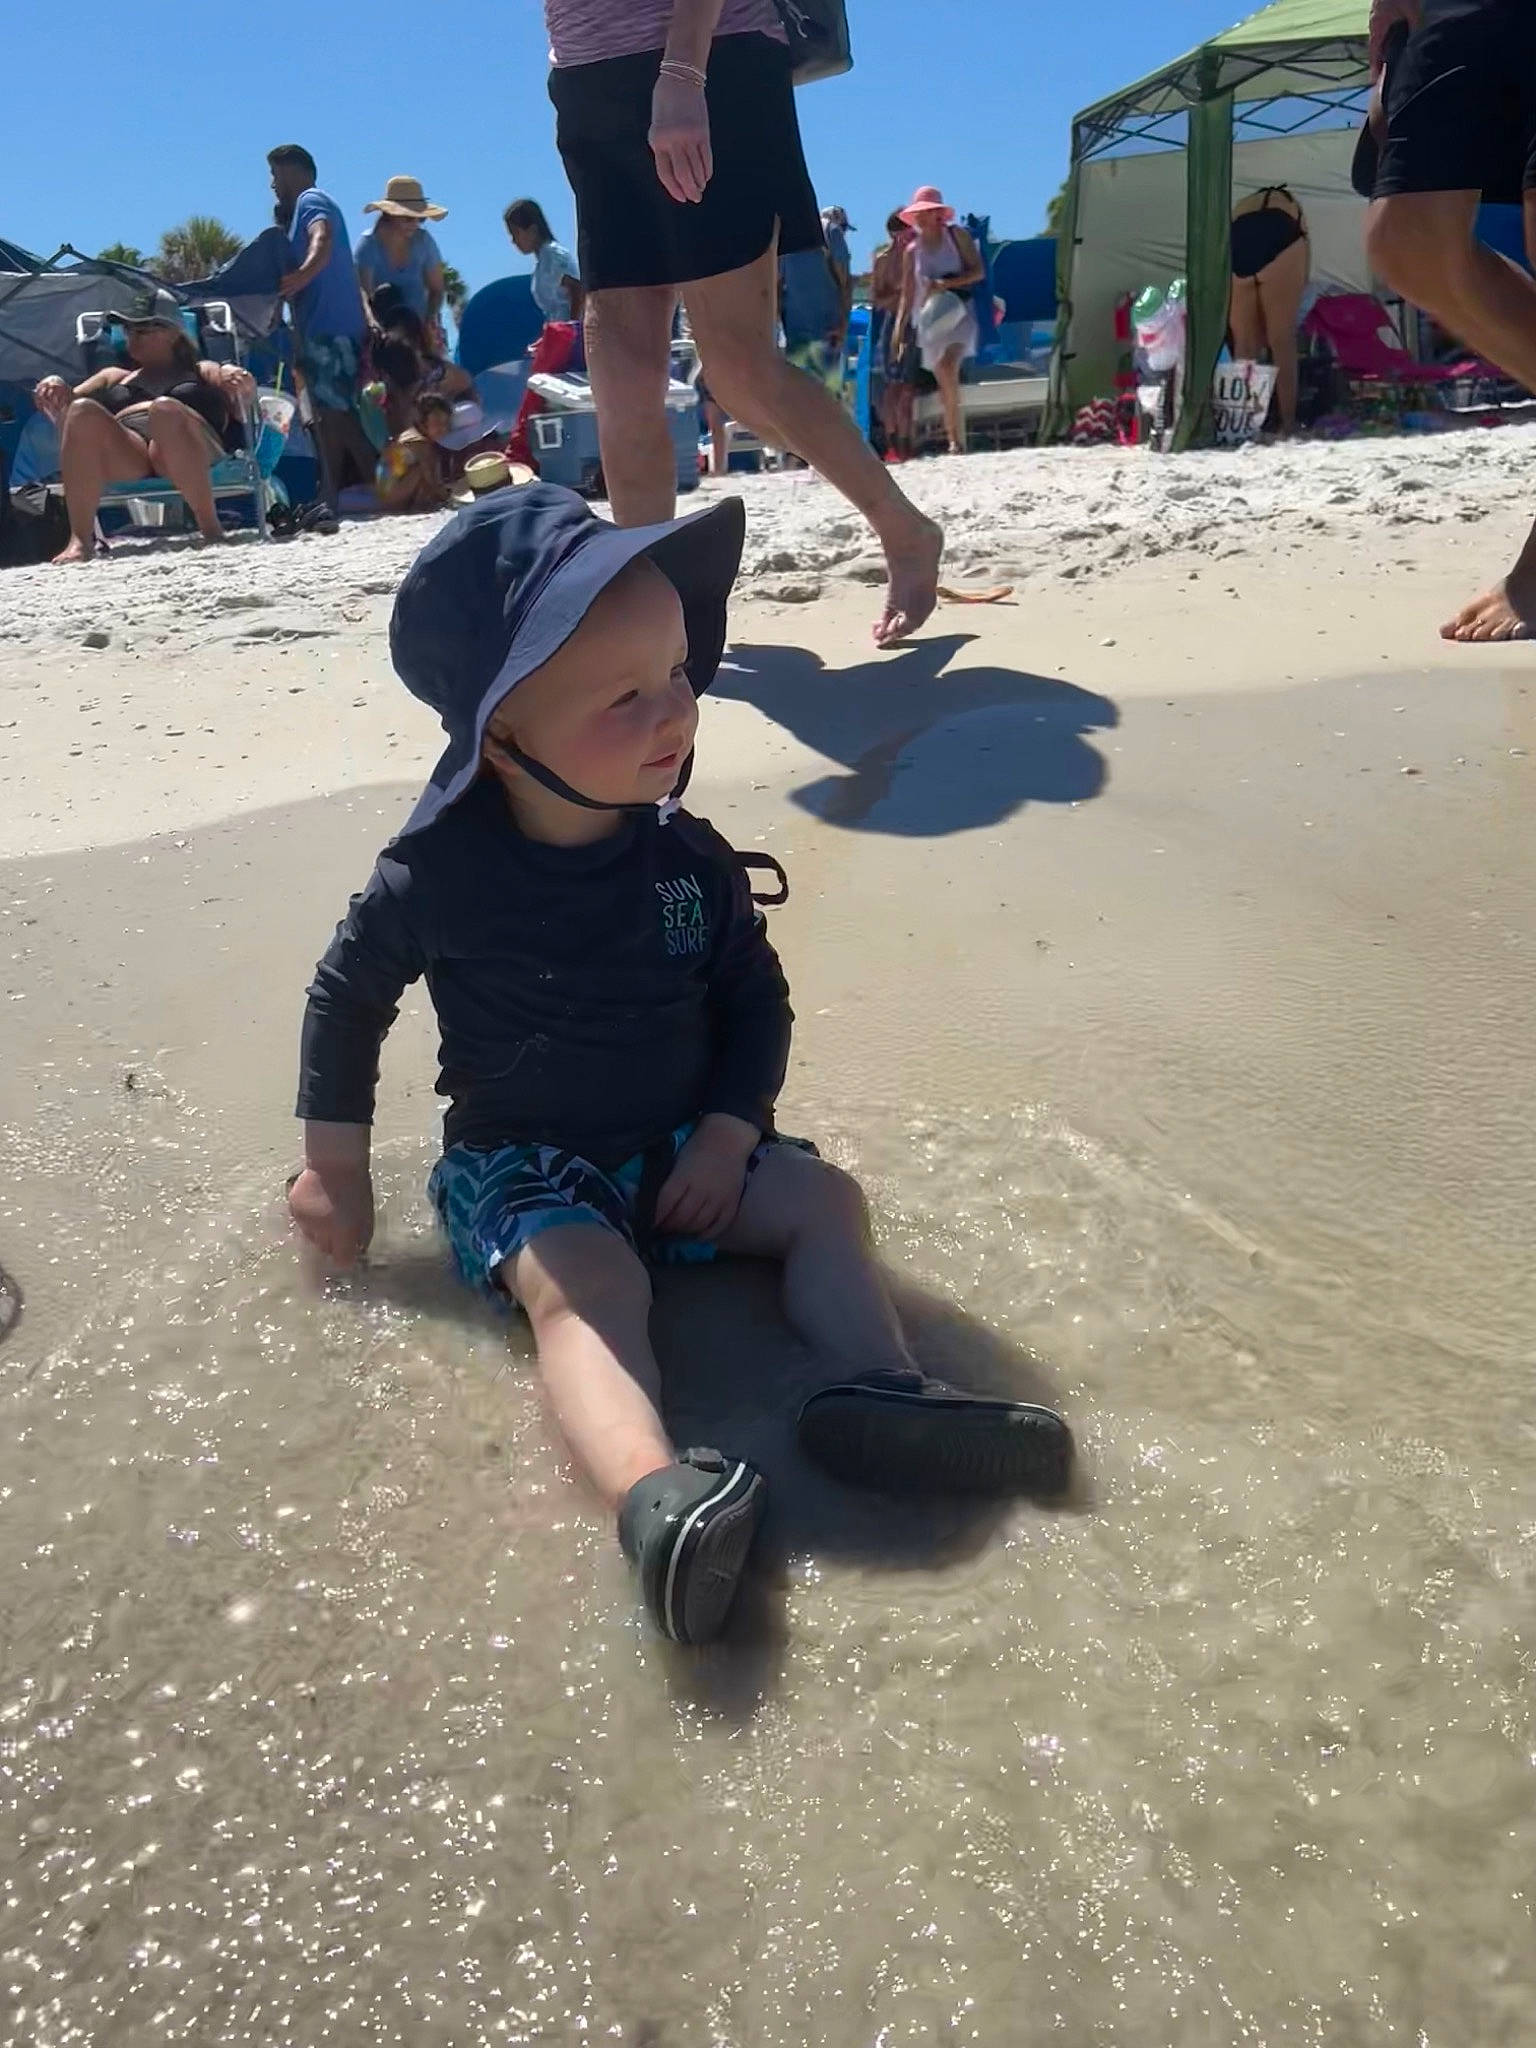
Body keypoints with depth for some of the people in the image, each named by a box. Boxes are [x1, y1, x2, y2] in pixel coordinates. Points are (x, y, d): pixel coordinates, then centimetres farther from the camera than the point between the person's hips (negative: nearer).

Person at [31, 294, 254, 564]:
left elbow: (244, 395, 13)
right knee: (83, 411, -29)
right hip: (122, 456, 3)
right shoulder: (115, 376, 38)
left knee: (166, 409, -35)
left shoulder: (202, 372, 32)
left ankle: (211, 527, -36)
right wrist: (53, 388, 3)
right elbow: (62, 409, 27)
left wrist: (240, 382, -11)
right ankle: (80, 539, -36)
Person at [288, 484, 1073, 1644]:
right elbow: (348, 995, -1)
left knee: (823, 1198, -11)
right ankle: (653, 1494, -52)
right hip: (521, 1164, -5)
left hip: (680, 1146, 5)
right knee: (585, 1282, -32)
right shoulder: (439, 874, -16)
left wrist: (729, 1133, -12)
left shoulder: (689, 859, -7)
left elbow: (755, 999, 3)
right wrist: (335, 1168, 3)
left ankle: (875, 1389, -25)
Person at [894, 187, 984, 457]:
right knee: (944, 384, 3)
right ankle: (956, 441, 8)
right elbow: (907, 294, 12)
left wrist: (946, 284, -17)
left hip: (958, 314, -4)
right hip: (928, 320, 4)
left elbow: (979, 271, -4)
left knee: (948, 368, -27)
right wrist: (900, 329, 3)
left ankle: (957, 443, -21)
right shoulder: (912, 250, 11)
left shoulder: (957, 236, 2)